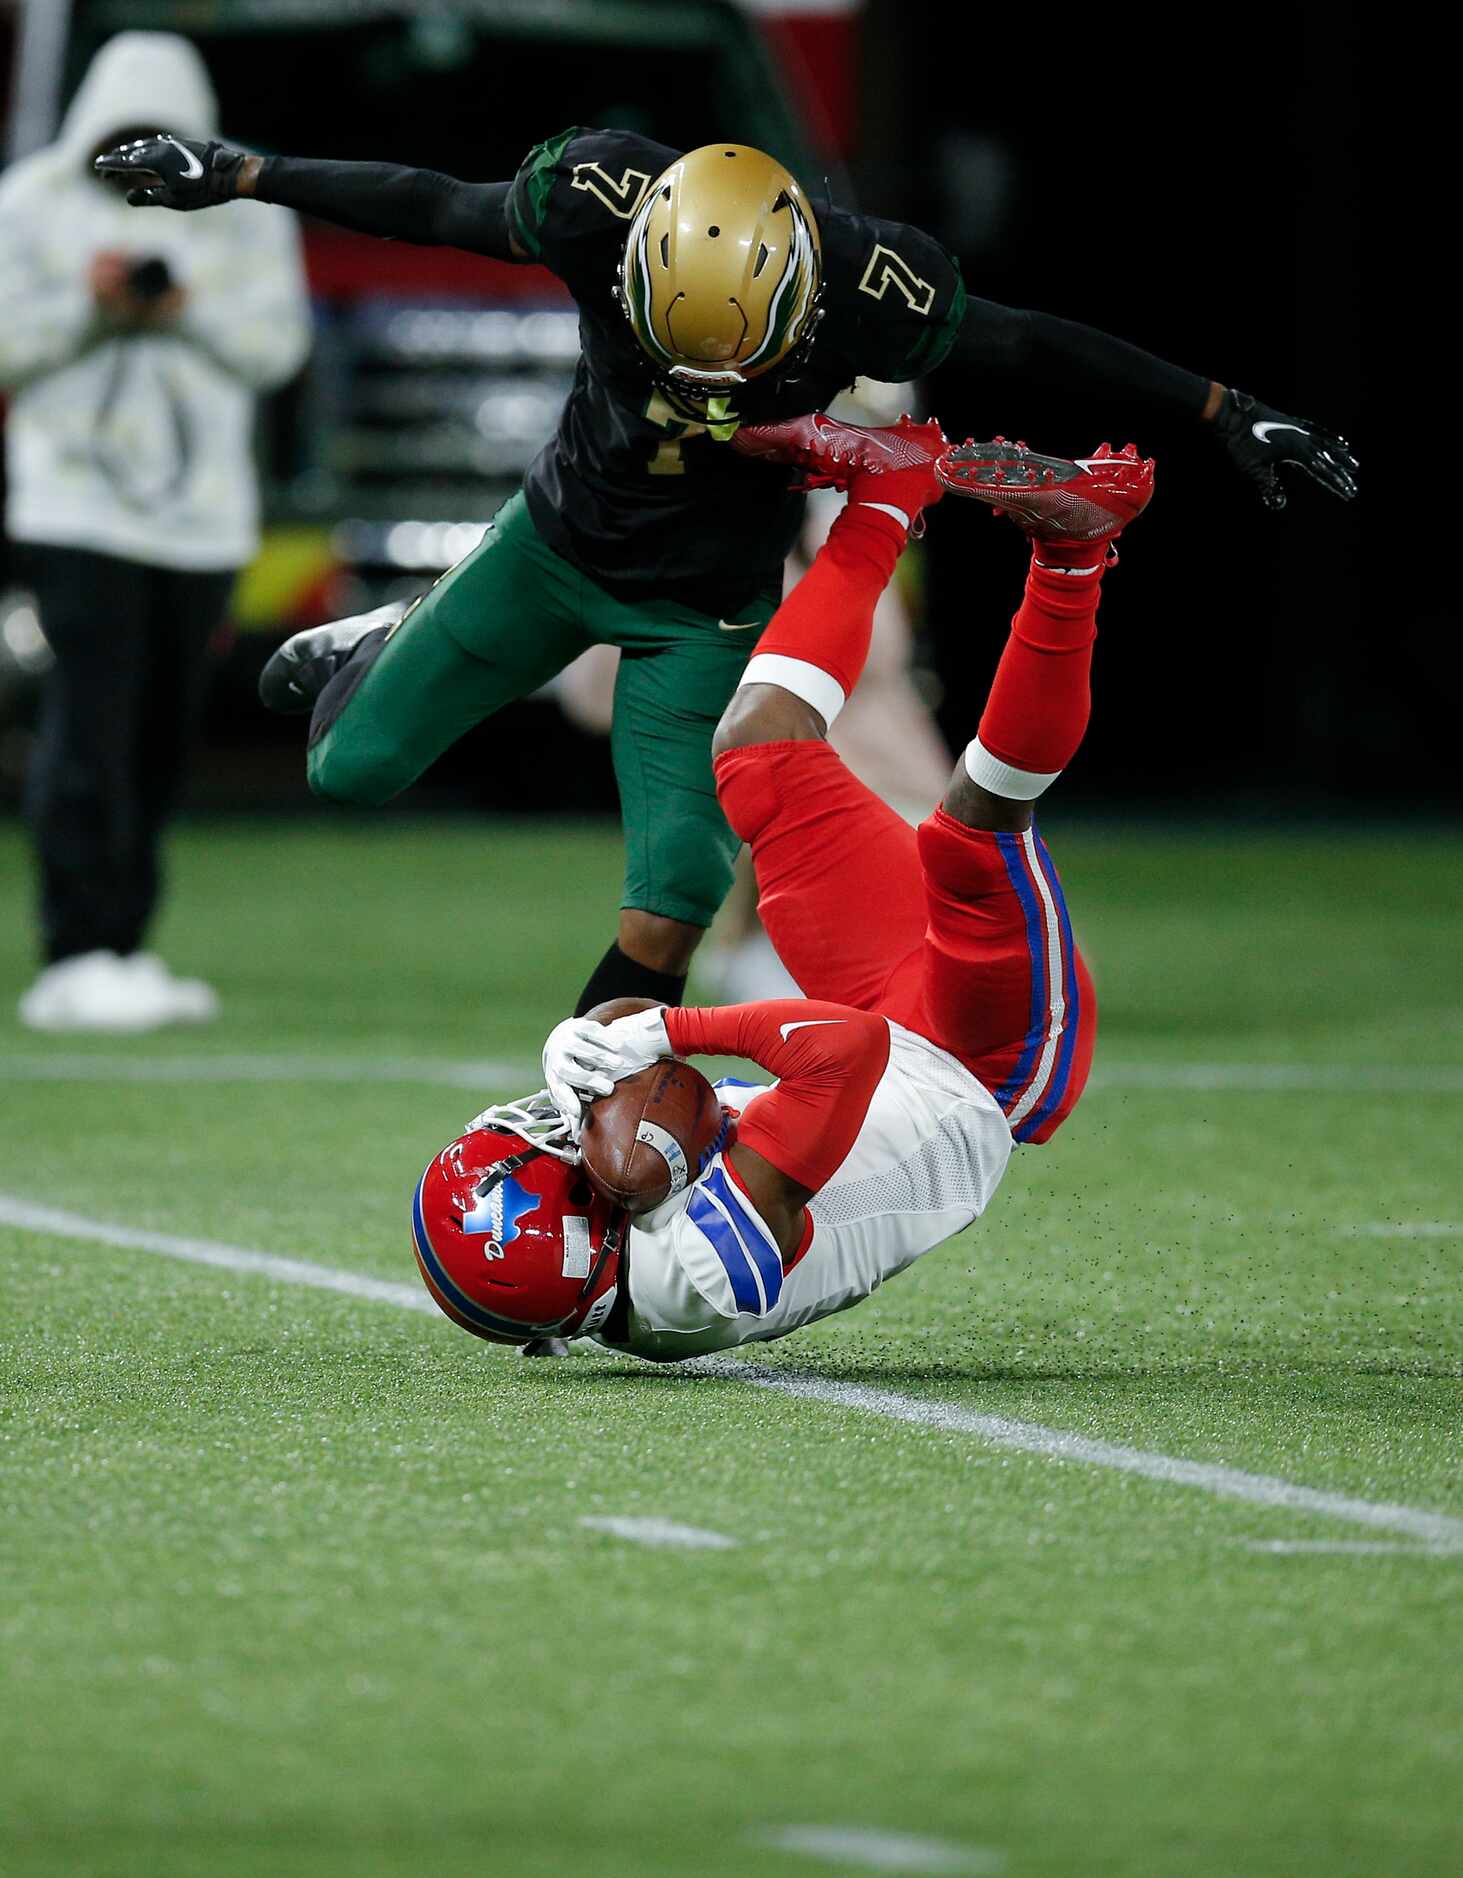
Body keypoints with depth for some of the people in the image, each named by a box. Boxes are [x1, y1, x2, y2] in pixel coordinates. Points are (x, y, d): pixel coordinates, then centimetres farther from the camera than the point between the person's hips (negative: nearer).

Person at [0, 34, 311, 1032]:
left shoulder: (246, 211, 8)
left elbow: (279, 343, 1)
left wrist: (190, 310, -15)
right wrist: (88, 306, -18)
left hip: (203, 514, 4)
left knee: (161, 742, 5)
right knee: (92, 726, -14)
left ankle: (122, 951, 11)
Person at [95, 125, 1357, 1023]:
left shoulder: (865, 290, -32)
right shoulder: (602, 205, -30)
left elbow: (1035, 346, -17)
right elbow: (434, 210, -13)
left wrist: (1228, 413, -13)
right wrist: (236, 177, -6)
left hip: (703, 612, -2)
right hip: (559, 540, 2)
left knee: (674, 902, -13)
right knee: (353, 769, 7)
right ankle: (380, 656, 43)